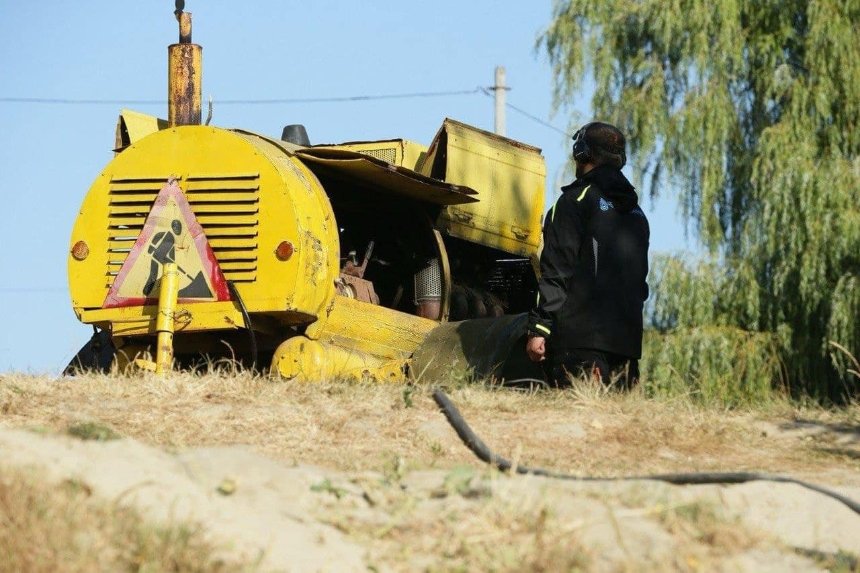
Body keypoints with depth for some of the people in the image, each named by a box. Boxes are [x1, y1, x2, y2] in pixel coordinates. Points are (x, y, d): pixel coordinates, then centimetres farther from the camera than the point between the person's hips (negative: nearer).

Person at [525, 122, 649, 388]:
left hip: (579, 337, -7)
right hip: (627, 339, 7)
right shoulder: (636, 213, 22)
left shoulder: (577, 200, -2)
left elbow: (557, 271, -9)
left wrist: (539, 328, -10)